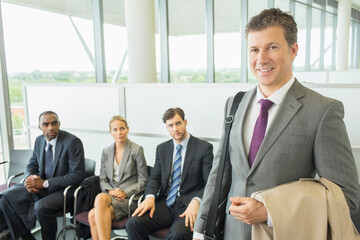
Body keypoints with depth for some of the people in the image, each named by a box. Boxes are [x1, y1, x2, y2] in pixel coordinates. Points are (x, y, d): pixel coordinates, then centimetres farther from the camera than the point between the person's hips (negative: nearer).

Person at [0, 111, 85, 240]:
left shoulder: (73, 142, -17)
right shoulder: (39, 140, 5)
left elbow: (76, 175, -18)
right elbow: (32, 165, 17)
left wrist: (45, 183, -19)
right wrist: (31, 179, -8)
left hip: (64, 189, -6)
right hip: (41, 184, 7)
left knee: (41, 207, -32)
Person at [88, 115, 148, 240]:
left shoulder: (137, 150, -1)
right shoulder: (106, 151, 15)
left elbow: (143, 181, 0)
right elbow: (102, 179, 15)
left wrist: (125, 192, -13)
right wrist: (110, 191, -6)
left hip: (130, 198, -4)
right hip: (110, 197, 4)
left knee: (100, 198, -33)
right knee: (93, 215, -29)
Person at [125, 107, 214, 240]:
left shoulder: (204, 147, -1)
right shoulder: (162, 148, 15)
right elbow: (154, 177, 13)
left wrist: (196, 201, -24)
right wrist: (150, 196, -8)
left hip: (188, 206, -4)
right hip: (165, 203, 5)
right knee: (132, 224, -19)